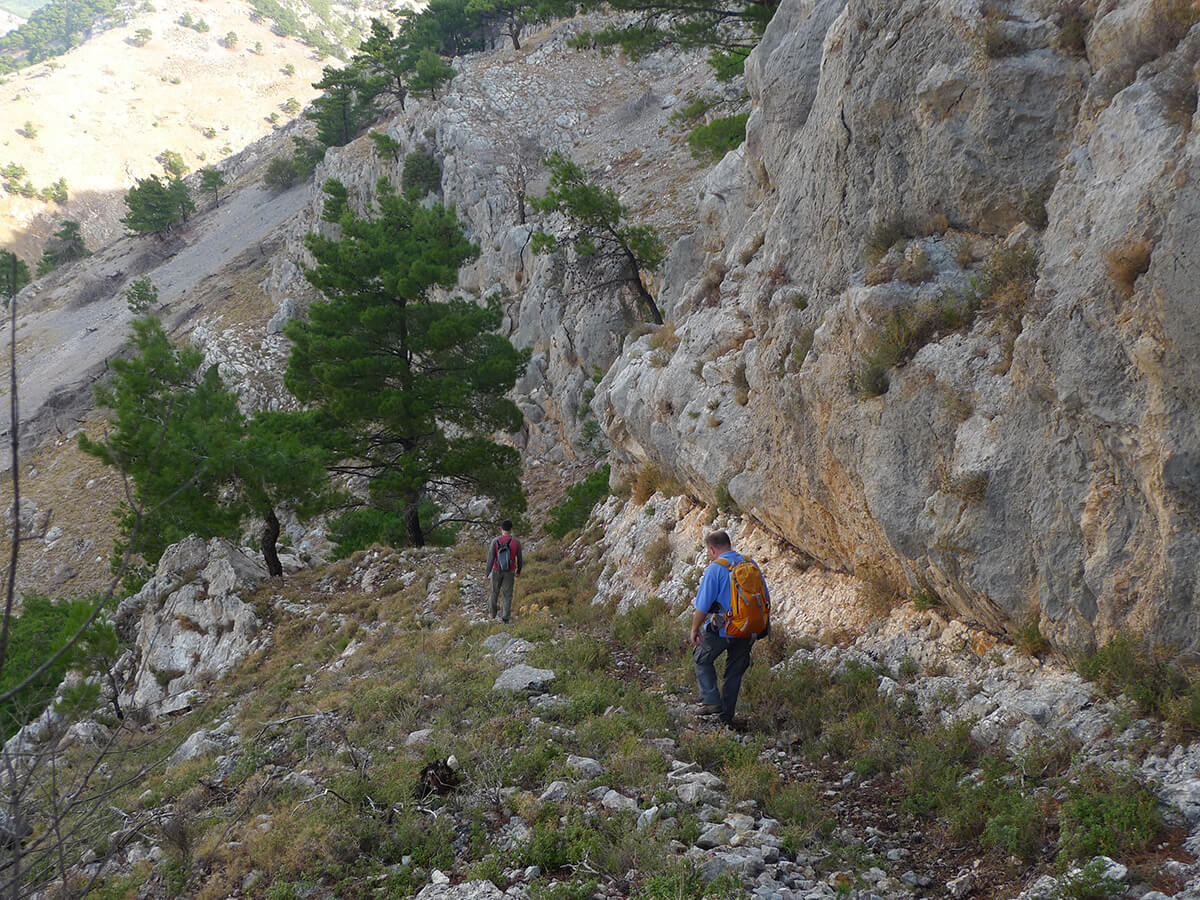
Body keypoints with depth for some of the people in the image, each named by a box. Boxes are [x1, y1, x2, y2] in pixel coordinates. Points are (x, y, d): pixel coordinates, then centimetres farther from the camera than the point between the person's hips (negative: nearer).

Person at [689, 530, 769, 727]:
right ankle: (726, 716, 23)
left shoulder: (715, 568, -14)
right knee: (735, 671, 17)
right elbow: (765, 598, 12)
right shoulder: (751, 565, 5)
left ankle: (711, 701, 9)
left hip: (722, 629, -5)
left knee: (702, 659, 19)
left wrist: (695, 629, -1)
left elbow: (703, 606, -14)